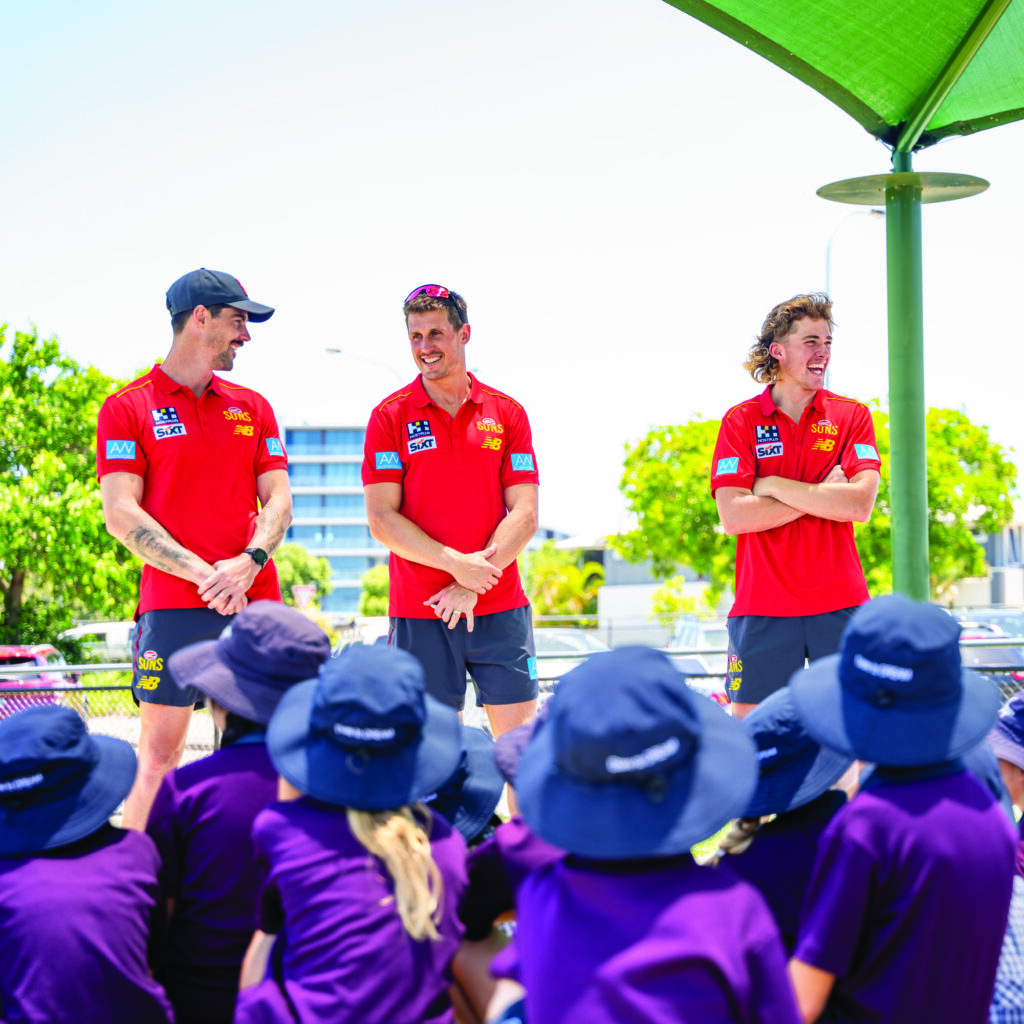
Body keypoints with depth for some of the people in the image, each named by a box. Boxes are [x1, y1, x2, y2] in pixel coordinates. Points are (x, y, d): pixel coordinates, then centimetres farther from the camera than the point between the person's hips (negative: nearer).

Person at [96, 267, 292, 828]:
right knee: (159, 752, -6)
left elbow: (278, 501, 10)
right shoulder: (128, 408, 1)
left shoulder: (252, 407, 16)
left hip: (255, 602, 4)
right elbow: (121, 513, -7)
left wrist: (248, 563, -10)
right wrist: (204, 574, -15)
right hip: (174, 606, -4)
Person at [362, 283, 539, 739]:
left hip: (500, 609, 1)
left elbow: (524, 516, 1)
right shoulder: (390, 416, 3)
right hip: (418, 612, -1)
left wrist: (471, 586, -10)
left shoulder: (507, 413, 6)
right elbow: (381, 519, -4)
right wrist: (456, 563, -15)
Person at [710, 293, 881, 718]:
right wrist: (820, 495, -11)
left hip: (840, 603, 1)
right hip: (763, 607, 0)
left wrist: (773, 486, -9)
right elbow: (733, 516, -9)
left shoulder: (852, 415, 6)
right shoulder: (740, 421, 3)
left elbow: (859, 505, -9)